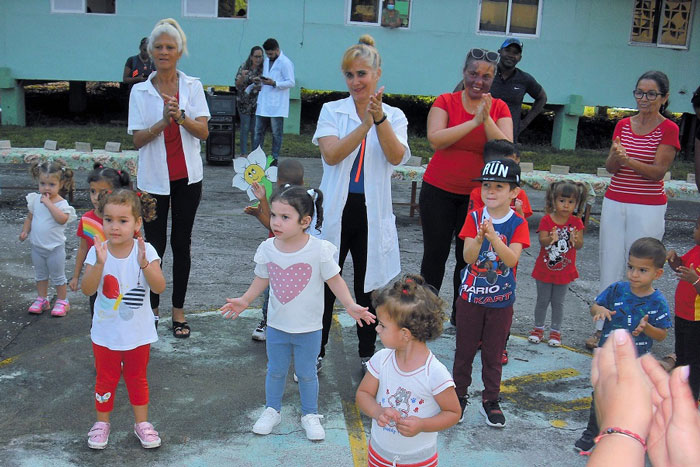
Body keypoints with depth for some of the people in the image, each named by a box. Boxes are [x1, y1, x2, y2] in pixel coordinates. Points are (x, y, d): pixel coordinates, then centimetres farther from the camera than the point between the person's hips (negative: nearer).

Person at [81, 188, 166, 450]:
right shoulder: (98, 251, -12)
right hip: (105, 332, 1)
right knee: (105, 379, 16)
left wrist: (144, 264, -36)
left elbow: (159, 287, -22)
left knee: (137, 378, 17)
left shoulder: (146, 251, -14)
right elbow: (87, 289, -19)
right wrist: (99, 263, -33)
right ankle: (102, 422, 35)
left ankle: (141, 423, 33)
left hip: (138, 333, 0)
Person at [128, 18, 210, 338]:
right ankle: (152, 308, 20)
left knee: (181, 244, 8)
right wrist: (163, 122, -22)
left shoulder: (193, 87, 1)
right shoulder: (140, 92, -1)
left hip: (187, 178, 1)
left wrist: (181, 118, -24)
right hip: (154, 179, -1)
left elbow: (204, 132, -5)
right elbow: (137, 140, -6)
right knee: (155, 245, 3)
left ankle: (178, 310, 20)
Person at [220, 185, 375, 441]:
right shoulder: (267, 248, -9)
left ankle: (310, 414, 33)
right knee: (275, 371, 18)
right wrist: (244, 301, 2)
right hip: (277, 324, 3)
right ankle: (272, 410, 39)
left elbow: (334, 280, -10)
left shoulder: (318, 249, -18)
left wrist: (351, 306, -19)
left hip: (308, 327, -2)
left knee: (306, 373, 12)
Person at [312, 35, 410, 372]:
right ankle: (314, 354, 21)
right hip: (335, 210, 0)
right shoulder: (332, 111, 1)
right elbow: (331, 154, -14)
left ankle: (367, 354, 30)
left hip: (372, 213, 1)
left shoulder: (395, 116, 4)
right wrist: (365, 123, -24)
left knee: (369, 286, 12)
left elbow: (397, 157, -14)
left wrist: (380, 119, -28)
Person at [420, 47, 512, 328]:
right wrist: (474, 121, -22)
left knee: (468, 258, 6)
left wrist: (487, 119, -21)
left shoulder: (499, 108, 2)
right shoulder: (445, 102, -3)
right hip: (439, 191, -1)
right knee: (435, 254, 6)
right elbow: (435, 139, -19)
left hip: (477, 195, 1)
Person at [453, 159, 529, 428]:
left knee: (493, 353, 11)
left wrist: (493, 236, -37)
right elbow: (468, 257, -14)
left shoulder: (518, 224, -7)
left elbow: (512, 259, -22)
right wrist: (480, 238, -34)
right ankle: (460, 396, 27)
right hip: (470, 296, 1)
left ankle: (491, 401, 26)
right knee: (464, 350, 11)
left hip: (501, 300, 0)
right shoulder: (474, 217, -5)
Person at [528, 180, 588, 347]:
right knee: (542, 300, 13)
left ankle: (555, 331, 24)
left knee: (558, 302, 11)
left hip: (564, 270, 1)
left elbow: (580, 245, -11)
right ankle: (538, 328, 28)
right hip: (544, 269, -1)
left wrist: (575, 240, -34)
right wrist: (551, 239, -44)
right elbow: (542, 240, -22)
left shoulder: (576, 222, -6)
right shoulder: (546, 220, -11)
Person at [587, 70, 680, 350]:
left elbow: (658, 172, -12)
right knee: (609, 266, 6)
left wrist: (628, 160, -26)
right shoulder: (623, 125, 9)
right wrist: (617, 157, -19)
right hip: (614, 203, 4)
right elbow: (610, 167, 3)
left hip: (648, 208, -4)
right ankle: (603, 327, 14)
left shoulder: (668, 129, -4)